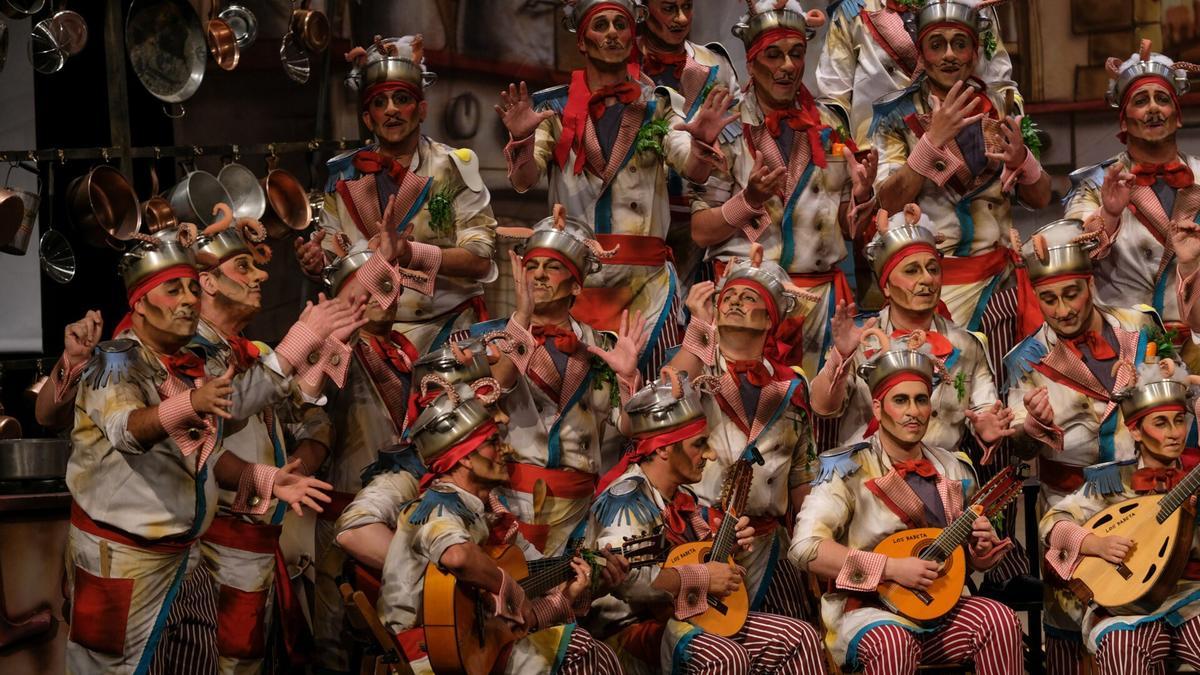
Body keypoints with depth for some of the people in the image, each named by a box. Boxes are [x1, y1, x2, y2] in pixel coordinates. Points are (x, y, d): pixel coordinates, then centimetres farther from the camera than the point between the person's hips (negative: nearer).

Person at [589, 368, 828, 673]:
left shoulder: (682, 497, 11)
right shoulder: (627, 500, -20)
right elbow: (621, 577, -37)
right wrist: (702, 577, -26)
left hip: (688, 616, 10)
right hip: (639, 625, -10)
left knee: (799, 637, 2)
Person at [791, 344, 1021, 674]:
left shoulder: (954, 470, 10)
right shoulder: (850, 469, -8)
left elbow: (968, 558, 22)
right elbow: (805, 547, -20)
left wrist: (981, 545, -3)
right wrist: (891, 568, -22)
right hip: (868, 609, -5)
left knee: (999, 619, -23)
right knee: (893, 643, -38)